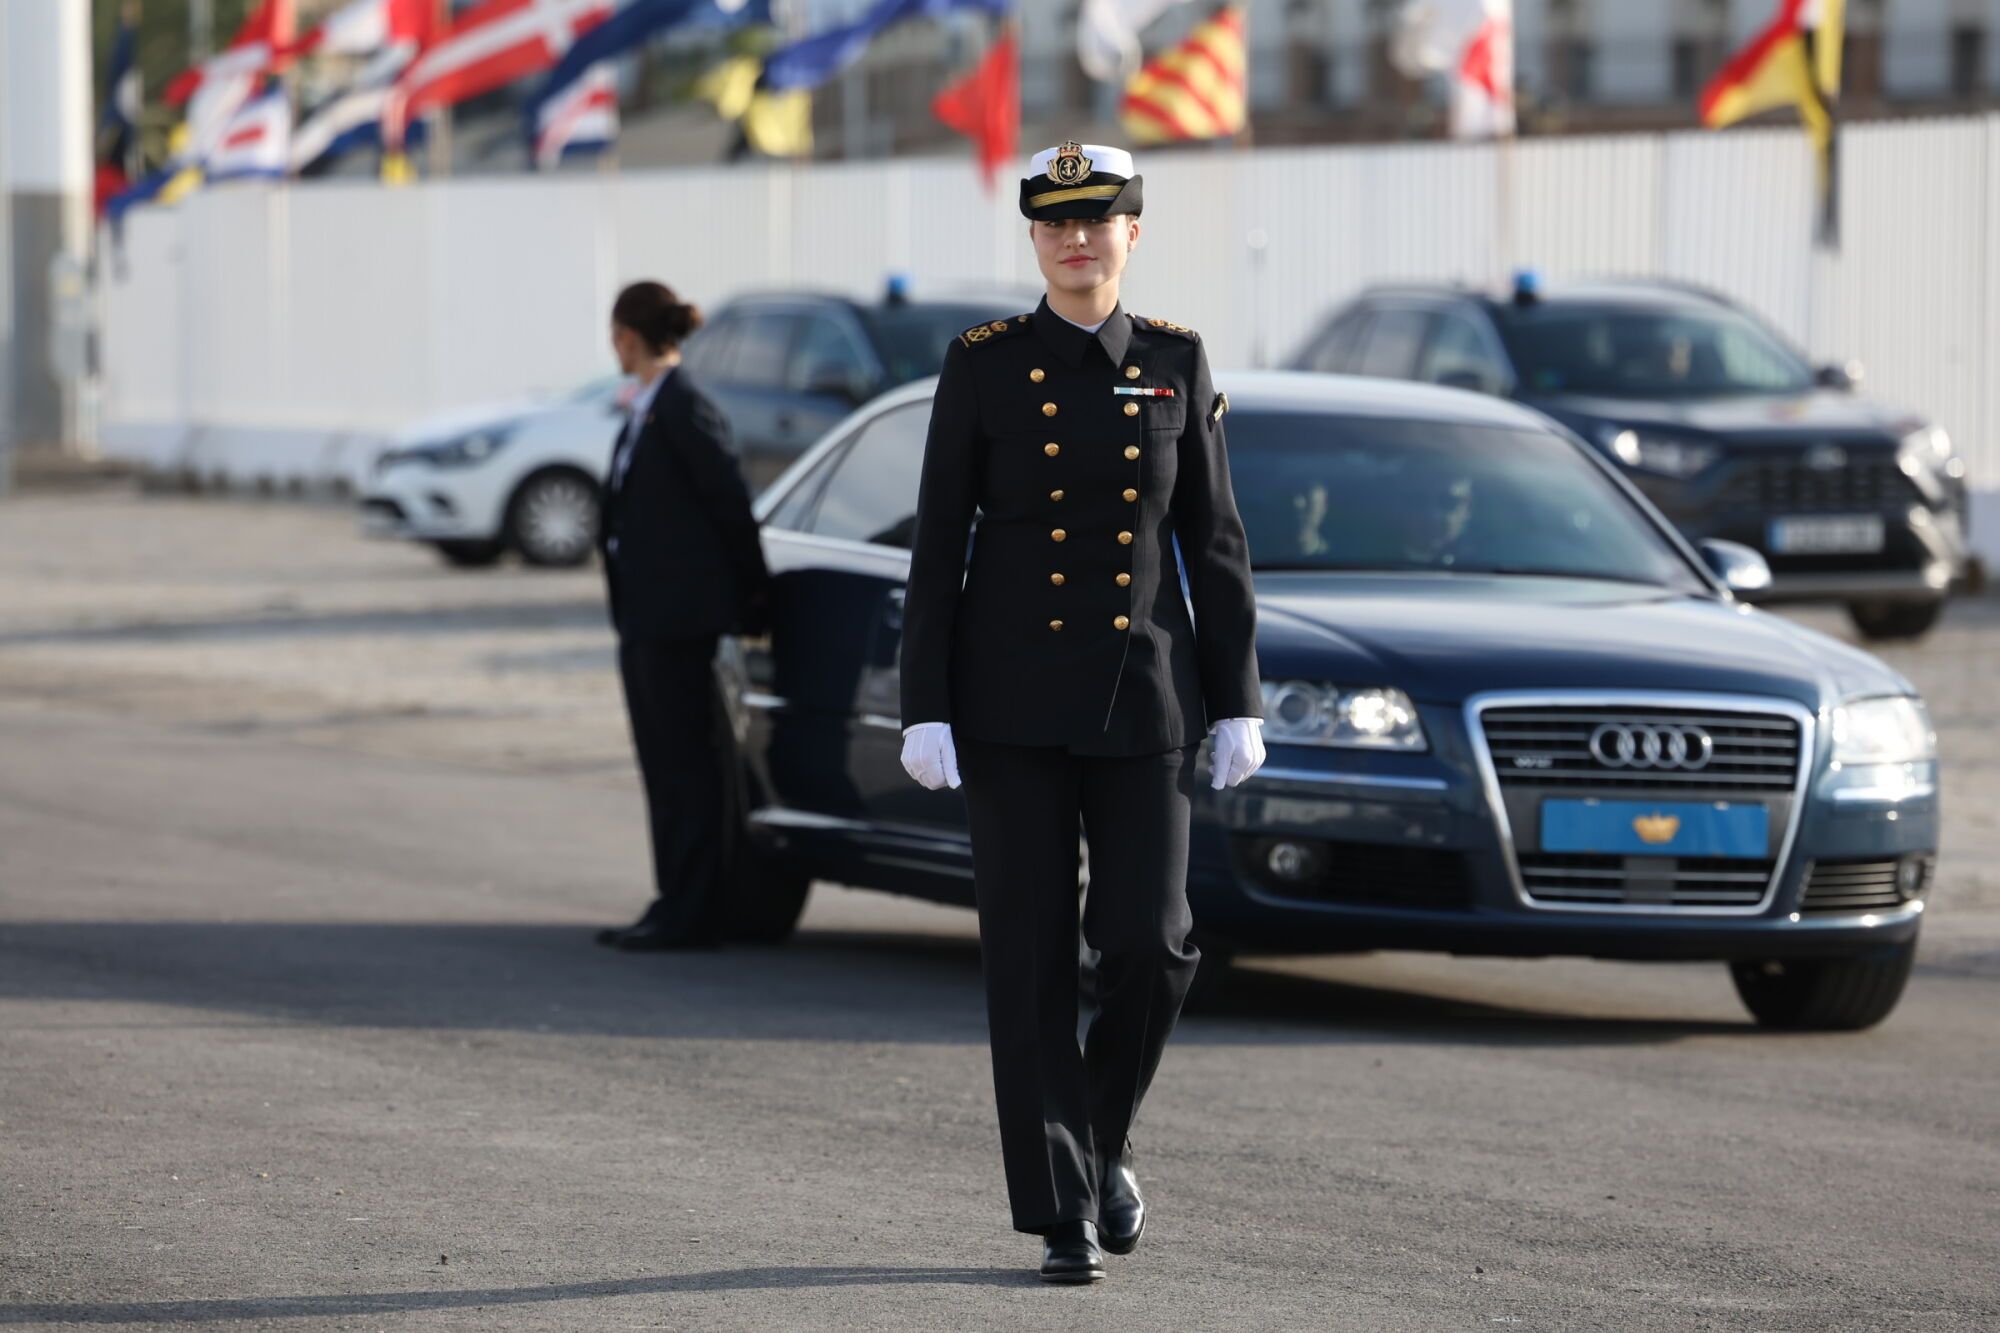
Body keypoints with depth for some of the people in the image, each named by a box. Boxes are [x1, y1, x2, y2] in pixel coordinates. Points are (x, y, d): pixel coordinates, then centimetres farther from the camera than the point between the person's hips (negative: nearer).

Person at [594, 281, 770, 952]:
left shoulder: (684, 408, -14)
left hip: (678, 615, -10)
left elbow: (729, 497, -14)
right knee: (663, 763, 12)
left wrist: (753, 593, -7)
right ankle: (675, 903, 17)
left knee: (685, 760, -5)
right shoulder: (647, 410, 14)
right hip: (643, 615, 10)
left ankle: (690, 910, -2)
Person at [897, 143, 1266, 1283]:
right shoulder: (983, 367, 0)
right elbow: (938, 547, -1)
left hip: (1143, 698, 1)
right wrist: (925, 713, -7)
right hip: (1012, 696, -1)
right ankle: (1064, 1211, 4)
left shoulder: (1177, 364, 5)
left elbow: (1215, 542, 7)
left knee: (1150, 945, -8)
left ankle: (1106, 1137, 20)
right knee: (1033, 959, -2)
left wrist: (1238, 705, 2)